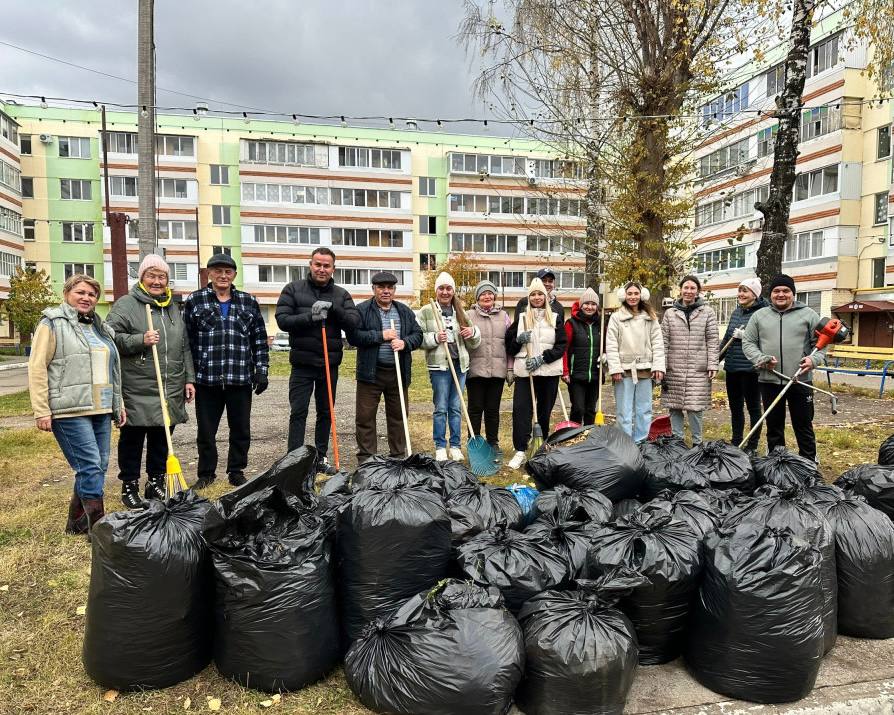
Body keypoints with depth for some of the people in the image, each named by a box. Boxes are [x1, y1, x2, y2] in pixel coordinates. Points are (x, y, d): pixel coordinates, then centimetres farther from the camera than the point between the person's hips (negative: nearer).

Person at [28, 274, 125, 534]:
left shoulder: (100, 328, 19)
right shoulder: (53, 323, -2)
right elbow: (37, 368, -8)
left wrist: (118, 404, 20)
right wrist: (41, 411, -13)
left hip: (101, 410, 7)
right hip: (69, 411, -7)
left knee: (98, 467, 9)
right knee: (90, 466, -10)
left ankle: (77, 522, 24)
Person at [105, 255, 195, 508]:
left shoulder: (173, 307, 16)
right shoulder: (125, 304, -2)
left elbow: (185, 347, 18)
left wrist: (189, 379, 13)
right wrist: (140, 340, -20)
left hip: (171, 390, 5)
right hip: (136, 391, -5)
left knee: (162, 439, 13)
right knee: (132, 439, 5)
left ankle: (156, 483, 26)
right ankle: (129, 486, 18)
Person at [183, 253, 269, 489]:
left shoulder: (249, 302, 9)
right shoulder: (194, 301, 4)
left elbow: (260, 339, 9)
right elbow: (186, 340, 3)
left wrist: (261, 370, 3)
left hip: (241, 379, 1)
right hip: (206, 379, -1)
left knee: (241, 430, 10)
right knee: (206, 431, 9)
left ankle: (236, 471, 26)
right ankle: (206, 473, 26)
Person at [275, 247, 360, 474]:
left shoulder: (341, 294, 7)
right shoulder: (293, 289, 2)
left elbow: (354, 322, -4)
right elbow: (282, 319, -7)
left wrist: (333, 309, -19)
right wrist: (309, 317, -20)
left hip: (330, 364, 3)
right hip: (302, 364, -3)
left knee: (325, 412, 12)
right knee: (298, 412, -2)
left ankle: (321, 457, 23)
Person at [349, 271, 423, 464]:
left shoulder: (405, 311, 12)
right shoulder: (362, 310, -1)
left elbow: (418, 334, 10)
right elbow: (353, 336, -11)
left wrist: (405, 342, -10)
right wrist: (381, 336, -15)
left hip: (398, 372, 4)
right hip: (370, 373, -3)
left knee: (398, 416, 11)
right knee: (365, 417, 1)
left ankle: (399, 456, 23)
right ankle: (366, 459, 11)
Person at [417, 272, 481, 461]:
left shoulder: (460, 312, 14)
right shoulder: (426, 311, 1)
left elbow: (473, 344, 18)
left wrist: (473, 332, -4)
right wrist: (435, 338, -19)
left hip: (460, 364, 4)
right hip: (439, 365, -4)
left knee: (455, 408, 10)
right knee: (441, 408, -1)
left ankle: (455, 446, 19)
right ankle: (440, 447, 10)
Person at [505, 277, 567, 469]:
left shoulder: (555, 318, 7)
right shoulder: (520, 318, 10)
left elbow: (561, 346, -1)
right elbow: (509, 345, 12)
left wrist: (542, 358, -13)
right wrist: (519, 340, -9)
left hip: (549, 372, 0)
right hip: (524, 371, 0)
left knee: (545, 410, 7)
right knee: (521, 409, -10)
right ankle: (520, 451, -6)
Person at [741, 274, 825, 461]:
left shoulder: (808, 315, 4)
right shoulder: (759, 316, 8)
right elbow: (748, 342, 7)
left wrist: (814, 359, -14)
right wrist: (761, 359, -10)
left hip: (800, 381, -1)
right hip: (769, 381, 2)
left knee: (803, 425, 7)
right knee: (774, 426, 12)